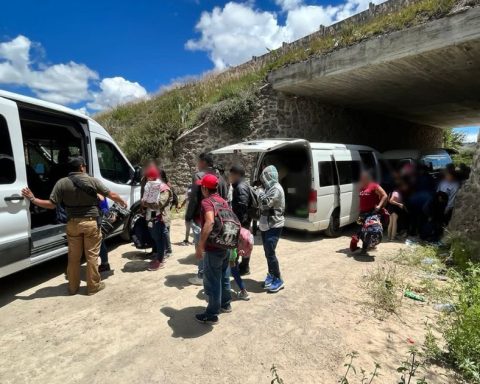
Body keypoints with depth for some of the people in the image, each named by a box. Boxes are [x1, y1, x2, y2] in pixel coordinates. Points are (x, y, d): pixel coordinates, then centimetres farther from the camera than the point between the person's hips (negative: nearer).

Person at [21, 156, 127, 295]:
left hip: (73, 223, 3)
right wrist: (122, 202, 15)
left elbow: (51, 204, -4)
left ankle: (73, 287, 27)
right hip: (91, 223, -2)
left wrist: (32, 199, 10)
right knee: (92, 255, 7)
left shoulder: (62, 183, -2)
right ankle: (93, 286, 16)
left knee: (73, 257, 15)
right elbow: (112, 195, -4)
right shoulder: (93, 181, -6)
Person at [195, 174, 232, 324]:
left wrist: (200, 245, -30)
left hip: (213, 248, -8)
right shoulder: (224, 202, 10)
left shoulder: (207, 202, -17)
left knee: (212, 282, 5)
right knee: (224, 277, 23)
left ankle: (212, 315, 17)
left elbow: (210, 222, -34)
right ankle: (225, 304, 39)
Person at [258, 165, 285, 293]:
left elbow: (264, 203, -24)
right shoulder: (269, 188, 12)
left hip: (274, 226, -9)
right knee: (268, 253, 15)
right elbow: (262, 205, 15)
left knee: (270, 253, -7)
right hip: (266, 224, 9)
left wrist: (260, 191, -10)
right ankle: (271, 275, 29)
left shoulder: (276, 189, -16)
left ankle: (278, 280, 6)